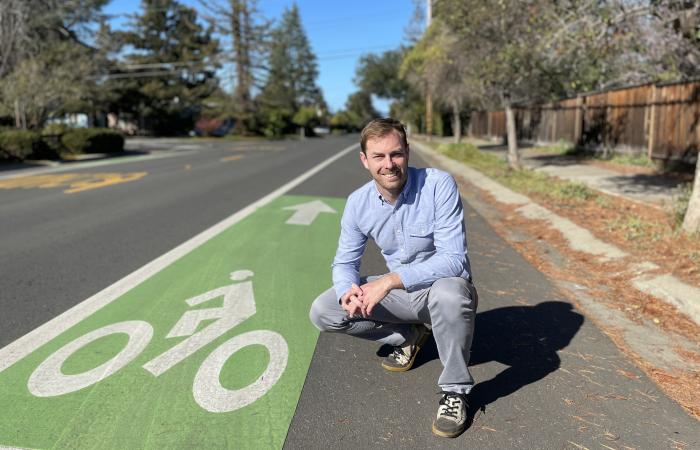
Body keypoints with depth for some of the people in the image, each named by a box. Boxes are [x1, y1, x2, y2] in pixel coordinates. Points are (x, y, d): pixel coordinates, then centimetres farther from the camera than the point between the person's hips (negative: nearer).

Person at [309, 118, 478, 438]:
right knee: (322, 312, -7)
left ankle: (455, 391, -14)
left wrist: (390, 280, -36)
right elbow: (345, 262, 1)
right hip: (400, 292, 5)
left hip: (446, 288, -4)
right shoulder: (358, 203, -8)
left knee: (448, 292, -41)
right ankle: (410, 336, 12)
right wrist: (348, 291, -23)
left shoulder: (439, 185, -22)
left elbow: (453, 259, -28)